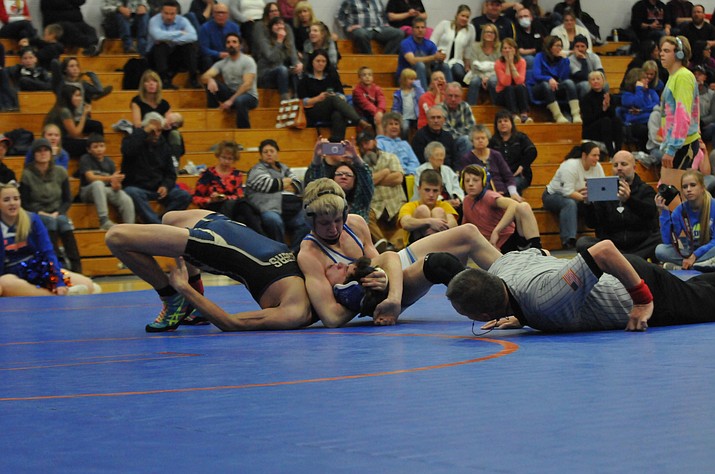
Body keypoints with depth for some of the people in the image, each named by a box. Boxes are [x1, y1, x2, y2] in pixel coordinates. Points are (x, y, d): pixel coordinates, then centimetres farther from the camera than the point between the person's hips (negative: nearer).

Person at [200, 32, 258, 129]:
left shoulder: (248, 61, -7)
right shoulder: (222, 63, 7)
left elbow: (247, 84, -17)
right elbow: (204, 77, -5)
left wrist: (231, 100, -25)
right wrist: (210, 80, -32)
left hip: (249, 96, -5)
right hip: (230, 95, 5)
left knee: (239, 101, -41)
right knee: (210, 82, -14)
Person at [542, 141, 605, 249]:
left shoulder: (597, 167, -3)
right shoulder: (571, 166, -24)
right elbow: (567, 192, -30)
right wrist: (584, 197, -40)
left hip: (578, 199, 6)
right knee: (570, 203, -40)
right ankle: (568, 241, -47)